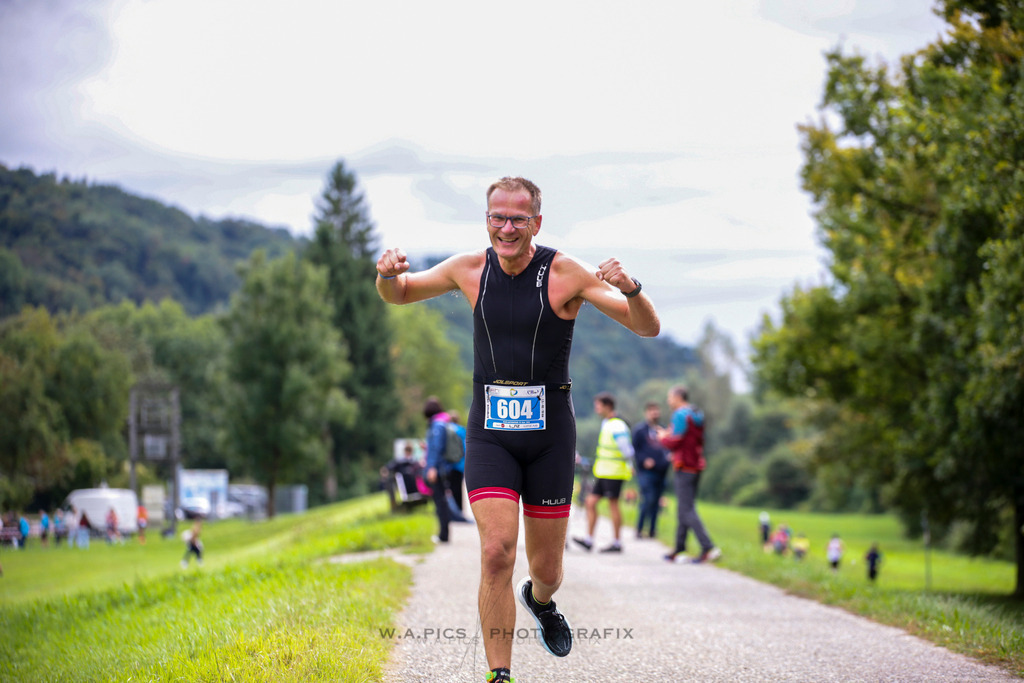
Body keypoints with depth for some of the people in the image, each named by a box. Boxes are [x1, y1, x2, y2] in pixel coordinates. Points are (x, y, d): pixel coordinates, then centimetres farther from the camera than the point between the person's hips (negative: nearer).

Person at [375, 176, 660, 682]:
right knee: (497, 552, -18)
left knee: (547, 568, 8)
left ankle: (539, 599, 46)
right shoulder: (471, 269, 0)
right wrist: (388, 274, -9)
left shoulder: (566, 273, -9)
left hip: (549, 432, -1)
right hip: (489, 433, 1)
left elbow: (648, 328, -11)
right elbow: (398, 295, 15)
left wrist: (629, 289, -33)